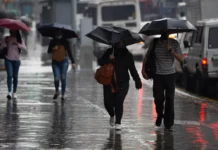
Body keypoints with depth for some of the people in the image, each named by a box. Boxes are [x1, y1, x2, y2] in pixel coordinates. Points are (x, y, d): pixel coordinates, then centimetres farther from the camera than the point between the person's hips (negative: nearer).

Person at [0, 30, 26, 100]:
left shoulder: (19, 40, 2)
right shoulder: (6, 39, 3)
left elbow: (24, 48, -9)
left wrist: (18, 44, -24)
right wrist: (6, 43, -21)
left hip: (16, 60, 1)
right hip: (8, 60, -1)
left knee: (15, 76, 5)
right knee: (9, 75, -15)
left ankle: (14, 92, 14)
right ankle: (9, 92, -22)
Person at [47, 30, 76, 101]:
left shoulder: (65, 42, -2)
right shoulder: (52, 42, 3)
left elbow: (69, 52, -3)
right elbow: (48, 51, 7)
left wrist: (73, 62, -12)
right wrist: (53, 49, -16)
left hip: (64, 62, -1)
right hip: (55, 62, 1)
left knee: (63, 78, -4)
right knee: (56, 79, -9)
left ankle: (63, 94, 7)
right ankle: (57, 92, 18)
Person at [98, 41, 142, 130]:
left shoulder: (128, 56, 6)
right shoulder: (110, 52, 4)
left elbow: (132, 69, 10)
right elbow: (100, 62, -2)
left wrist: (137, 81, 3)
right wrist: (108, 58, -21)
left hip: (122, 83, -1)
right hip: (109, 82, 1)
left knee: (119, 102, -12)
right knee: (108, 102, -1)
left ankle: (118, 123, -3)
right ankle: (112, 115, 31)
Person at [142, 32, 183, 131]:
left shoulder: (174, 43, 0)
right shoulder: (155, 43, 1)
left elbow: (180, 59, -5)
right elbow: (147, 56, 9)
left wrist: (171, 51, -21)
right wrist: (143, 70, 1)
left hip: (170, 75, 0)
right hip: (158, 75, 0)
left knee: (170, 99, -3)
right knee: (158, 98, -5)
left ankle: (168, 124, 2)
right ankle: (160, 115, 26)